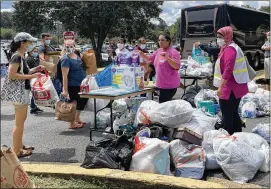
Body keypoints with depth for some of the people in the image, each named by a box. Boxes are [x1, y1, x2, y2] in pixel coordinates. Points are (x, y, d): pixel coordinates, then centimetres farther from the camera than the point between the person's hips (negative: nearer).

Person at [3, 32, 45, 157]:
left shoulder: (21, 56, 12)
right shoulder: (17, 56, -17)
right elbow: (11, 75, -26)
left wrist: (34, 70, 7)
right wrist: (31, 76, -24)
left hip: (23, 91, 10)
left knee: (21, 120, 18)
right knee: (19, 123, -3)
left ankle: (19, 146, 30)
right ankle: (17, 151, 5)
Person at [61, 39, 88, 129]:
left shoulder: (77, 56, 8)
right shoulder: (66, 59, -16)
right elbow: (65, 76, -20)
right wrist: (65, 90, -24)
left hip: (81, 85, 9)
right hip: (73, 86, -9)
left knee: (83, 101, 19)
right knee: (74, 103, -1)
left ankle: (77, 119, 34)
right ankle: (72, 123, 13)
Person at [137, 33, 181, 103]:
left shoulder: (173, 52, -12)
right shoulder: (158, 51, 11)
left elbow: (177, 66, -21)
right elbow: (149, 59, 20)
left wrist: (167, 58, -31)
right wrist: (141, 54, 3)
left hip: (170, 84, -8)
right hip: (161, 84, 8)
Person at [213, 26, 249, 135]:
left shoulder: (229, 49, -16)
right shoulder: (233, 47, 18)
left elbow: (228, 71, -26)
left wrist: (220, 87, -26)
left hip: (230, 88, -11)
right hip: (236, 87, 11)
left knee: (227, 115, -4)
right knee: (233, 113, 17)